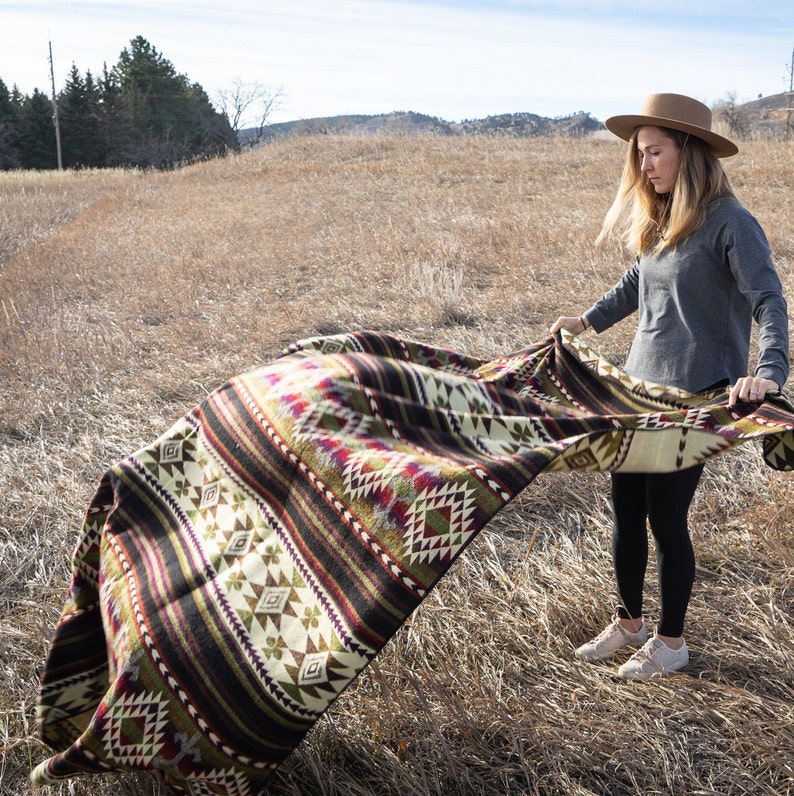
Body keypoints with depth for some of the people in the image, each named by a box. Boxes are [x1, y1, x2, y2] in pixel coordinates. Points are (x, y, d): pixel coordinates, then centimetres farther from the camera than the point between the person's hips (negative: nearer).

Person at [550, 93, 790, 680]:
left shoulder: (728, 223, -14)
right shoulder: (658, 222, 9)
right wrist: (589, 321, 27)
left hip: (696, 395, -7)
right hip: (639, 385, 7)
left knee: (666, 518, 1)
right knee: (626, 509, 13)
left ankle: (672, 642, 22)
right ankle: (629, 623, 32)